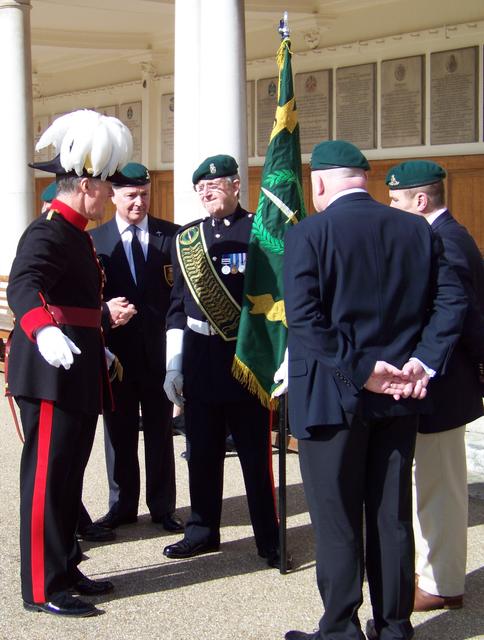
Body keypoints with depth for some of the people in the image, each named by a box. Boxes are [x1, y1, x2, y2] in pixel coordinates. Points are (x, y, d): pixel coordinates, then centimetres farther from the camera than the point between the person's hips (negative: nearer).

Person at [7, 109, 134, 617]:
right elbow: (23, 286, -33)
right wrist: (44, 330, -52)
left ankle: (64, 569, 25)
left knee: (69, 473, 15)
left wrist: (96, 350, 33)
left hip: (78, 371, 10)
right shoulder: (47, 232, -15)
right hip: (51, 371, -10)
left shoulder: (75, 233, 16)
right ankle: (42, 588, 2)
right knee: (47, 474, -5)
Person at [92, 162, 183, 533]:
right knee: (121, 432, 10)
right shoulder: (95, 240, 2)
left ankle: (163, 506, 20)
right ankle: (124, 505, 22)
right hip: (116, 349, 0)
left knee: (160, 432, 9)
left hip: (159, 348, 0)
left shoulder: (171, 235, 2)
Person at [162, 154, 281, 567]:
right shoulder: (186, 239, 10)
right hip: (199, 356, 4)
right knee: (202, 452, 10)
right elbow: (178, 305, 12)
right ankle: (203, 532, 24)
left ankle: (269, 540, 14)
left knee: (255, 455, 3)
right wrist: (173, 365, 9)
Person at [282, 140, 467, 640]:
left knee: (336, 520, 5)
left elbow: (304, 318, -19)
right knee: (392, 514, 13)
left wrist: (359, 371, -16)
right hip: (399, 397, 5)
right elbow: (451, 300, -2)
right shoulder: (418, 231, 5)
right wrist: (423, 363, -7)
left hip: (331, 397, -5)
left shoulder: (308, 234, -10)